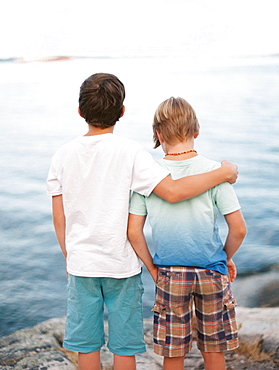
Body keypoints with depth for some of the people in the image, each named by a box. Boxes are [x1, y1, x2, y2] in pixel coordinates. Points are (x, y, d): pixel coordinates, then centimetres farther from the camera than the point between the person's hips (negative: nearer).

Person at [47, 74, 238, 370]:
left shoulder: (63, 155, -2)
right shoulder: (128, 151, -12)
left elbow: (59, 218, 2)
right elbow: (173, 192, -22)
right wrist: (223, 173, -10)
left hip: (80, 265, 3)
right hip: (121, 265, -3)